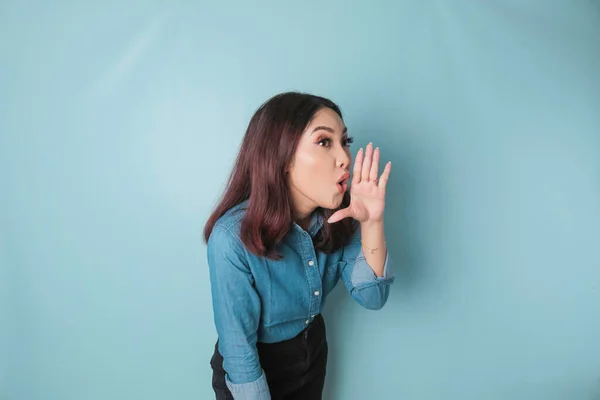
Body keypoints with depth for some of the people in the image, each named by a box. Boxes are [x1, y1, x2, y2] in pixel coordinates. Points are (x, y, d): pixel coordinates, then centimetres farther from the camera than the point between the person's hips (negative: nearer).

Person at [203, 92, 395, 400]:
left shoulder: (337, 216, -17)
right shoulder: (233, 237, -34)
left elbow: (371, 298, -15)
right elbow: (239, 354, -25)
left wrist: (371, 223, -29)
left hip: (313, 351, 5)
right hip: (252, 371, -5)